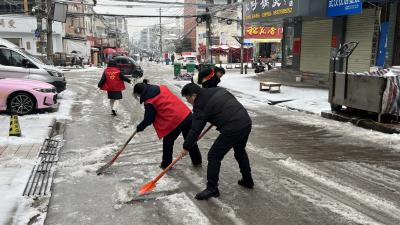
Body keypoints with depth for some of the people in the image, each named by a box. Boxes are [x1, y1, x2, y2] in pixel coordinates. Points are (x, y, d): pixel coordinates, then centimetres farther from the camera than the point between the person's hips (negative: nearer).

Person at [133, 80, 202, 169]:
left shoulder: (149, 102, -8)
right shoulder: (162, 88, 10)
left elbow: (148, 119, -2)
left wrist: (139, 127, 16)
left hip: (174, 121, -7)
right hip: (187, 114, 7)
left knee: (167, 143, 17)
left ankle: (166, 164, 30)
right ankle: (197, 161, 34)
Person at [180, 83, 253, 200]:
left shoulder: (200, 105, -7)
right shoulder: (217, 89, 14)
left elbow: (195, 130, -4)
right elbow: (232, 101, 24)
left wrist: (186, 147, 8)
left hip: (232, 129, -9)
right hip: (247, 122, 9)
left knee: (214, 156, 3)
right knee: (240, 151, 29)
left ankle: (212, 189, 10)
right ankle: (247, 180, 42)